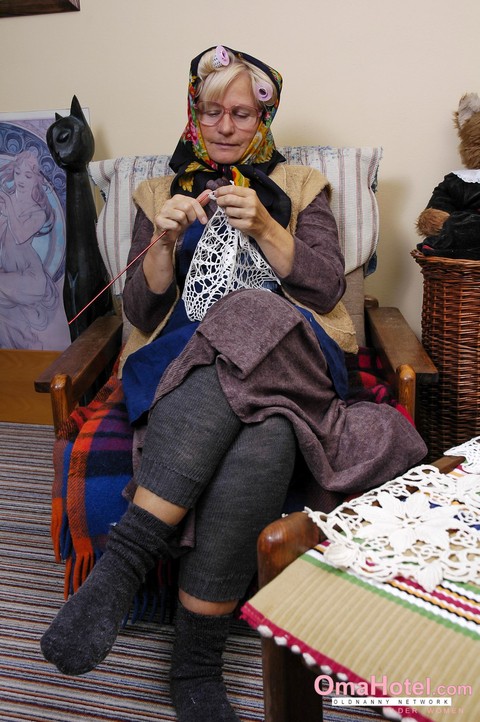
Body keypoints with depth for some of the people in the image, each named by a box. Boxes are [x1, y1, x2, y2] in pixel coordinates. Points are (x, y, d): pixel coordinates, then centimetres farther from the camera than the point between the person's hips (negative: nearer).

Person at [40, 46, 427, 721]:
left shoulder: (301, 186, 22)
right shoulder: (159, 194, 23)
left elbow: (328, 287, 7)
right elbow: (142, 314, 12)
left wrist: (262, 225, -5)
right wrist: (165, 241, -5)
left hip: (289, 355, 1)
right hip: (181, 365, 0)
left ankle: (127, 552, -26)